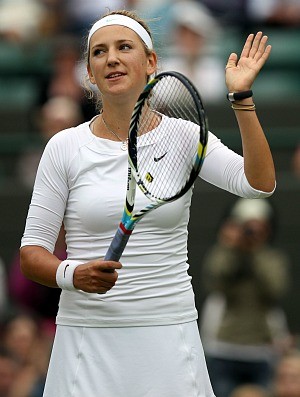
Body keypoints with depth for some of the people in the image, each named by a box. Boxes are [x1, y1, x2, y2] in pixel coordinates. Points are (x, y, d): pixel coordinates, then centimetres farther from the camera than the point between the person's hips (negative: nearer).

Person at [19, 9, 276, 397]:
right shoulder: (65, 147, 1)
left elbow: (259, 183, -11)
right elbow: (31, 252, 1)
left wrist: (242, 97, -17)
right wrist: (73, 274, -20)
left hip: (169, 332, 1)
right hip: (88, 333, -1)